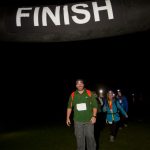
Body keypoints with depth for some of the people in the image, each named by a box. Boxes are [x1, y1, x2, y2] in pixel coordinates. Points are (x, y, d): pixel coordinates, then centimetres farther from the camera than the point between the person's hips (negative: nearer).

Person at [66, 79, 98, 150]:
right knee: (79, 139, 11)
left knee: (90, 137, 8)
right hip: (78, 121, 1)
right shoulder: (73, 95, 1)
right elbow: (69, 107, 8)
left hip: (89, 120, -1)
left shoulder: (89, 93, -3)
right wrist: (68, 118, 7)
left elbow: (95, 105, -2)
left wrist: (94, 116, -10)